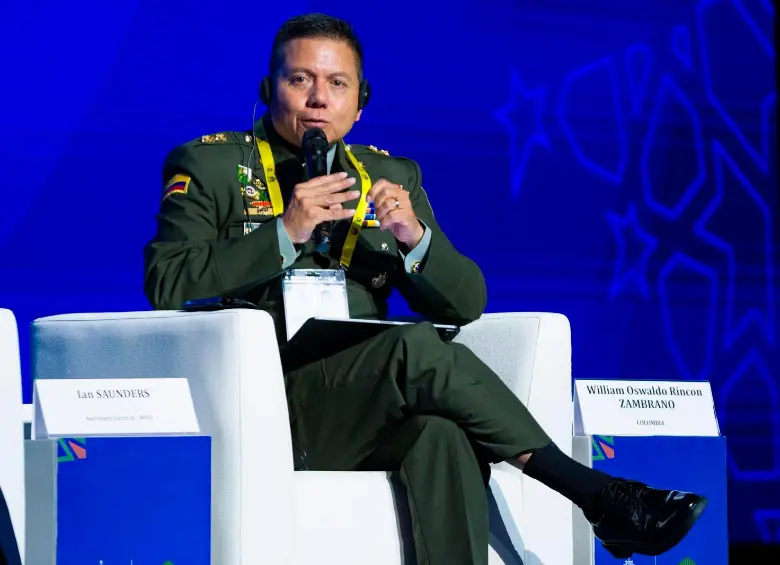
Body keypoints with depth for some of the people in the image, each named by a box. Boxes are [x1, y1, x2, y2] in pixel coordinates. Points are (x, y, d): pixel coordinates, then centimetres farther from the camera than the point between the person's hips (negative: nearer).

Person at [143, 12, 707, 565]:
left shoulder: (393, 177, 19)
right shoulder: (210, 165, 8)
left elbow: (465, 303, 12)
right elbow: (167, 287, -6)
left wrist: (415, 238, -8)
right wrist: (285, 233, -15)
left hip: (367, 411, 3)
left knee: (440, 433, -34)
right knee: (421, 348, -29)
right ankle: (593, 494, -25)